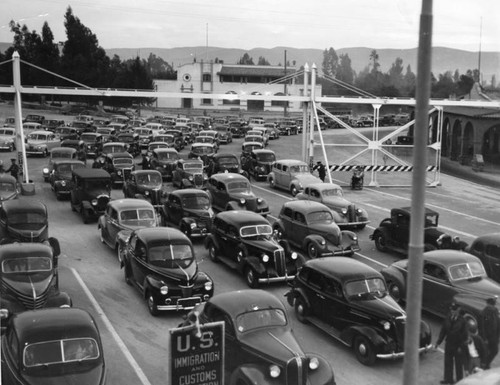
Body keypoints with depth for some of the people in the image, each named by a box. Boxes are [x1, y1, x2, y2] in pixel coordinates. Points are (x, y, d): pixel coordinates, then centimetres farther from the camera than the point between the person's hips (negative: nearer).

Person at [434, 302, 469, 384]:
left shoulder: (462, 321, -15)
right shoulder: (447, 318, -3)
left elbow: (465, 335, -12)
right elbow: (443, 330, 3)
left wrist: (461, 346, -15)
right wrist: (438, 342, 0)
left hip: (458, 346, -4)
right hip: (449, 344, 4)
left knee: (458, 364, 10)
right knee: (448, 362, 14)